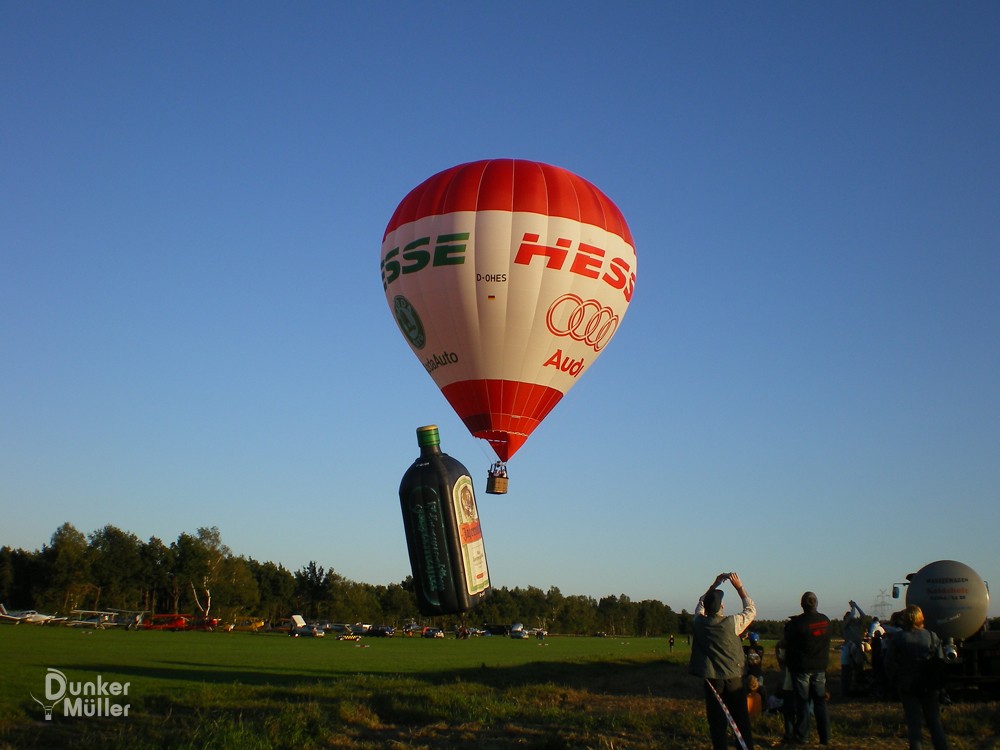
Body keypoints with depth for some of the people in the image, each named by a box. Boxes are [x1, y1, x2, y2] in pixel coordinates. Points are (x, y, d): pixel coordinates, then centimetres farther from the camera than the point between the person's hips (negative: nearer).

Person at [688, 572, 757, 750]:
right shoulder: (732, 623, -13)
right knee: (741, 721, 10)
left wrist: (714, 585, 18)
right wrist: (739, 587, 7)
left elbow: (701, 604, 17)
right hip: (734, 678, -1)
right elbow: (751, 610, 5)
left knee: (717, 722, 6)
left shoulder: (699, 623, -6)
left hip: (712, 680, 1)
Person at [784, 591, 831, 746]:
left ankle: (801, 736, 7)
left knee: (802, 702, 4)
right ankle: (825, 737, 10)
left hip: (801, 668, -4)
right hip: (820, 668, 4)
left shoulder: (797, 623, -17)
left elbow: (788, 643, -6)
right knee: (820, 702, 11)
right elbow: (826, 643, 12)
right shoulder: (825, 620, -1)